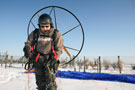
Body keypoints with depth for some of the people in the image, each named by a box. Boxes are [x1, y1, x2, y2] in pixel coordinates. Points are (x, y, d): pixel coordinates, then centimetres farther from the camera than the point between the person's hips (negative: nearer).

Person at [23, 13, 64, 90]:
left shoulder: (56, 34, -1)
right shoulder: (34, 34, 5)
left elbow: (59, 49, -4)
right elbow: (28, 43, 11)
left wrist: (54, 59, -16)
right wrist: (27, 49, -12)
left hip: (50, 60, -3)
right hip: (38, 60, 3)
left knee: (50, 81, -14)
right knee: (40, 83, 10)